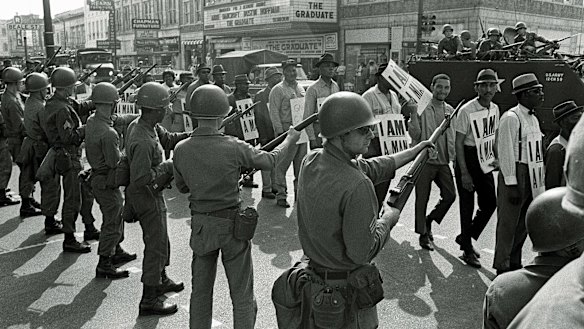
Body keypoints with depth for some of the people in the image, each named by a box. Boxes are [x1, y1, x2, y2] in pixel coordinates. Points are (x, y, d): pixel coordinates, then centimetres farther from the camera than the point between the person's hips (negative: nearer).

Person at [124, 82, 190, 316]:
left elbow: (168, 139, 9)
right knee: (156, 245, 0)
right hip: (147, 197, -10)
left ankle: (161, 280, 44)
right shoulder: (143, 142, -31)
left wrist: (190, 135, -5)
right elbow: (141, 178, -32)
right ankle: (149, 300, 11)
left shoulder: (140, 124, 0)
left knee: (160, 239, 25)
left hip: (150, 194, 10)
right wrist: (166, 167, -21)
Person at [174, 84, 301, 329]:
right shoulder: (233, 147, -19)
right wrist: (289, 139, 14)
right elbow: (269, 161, -2)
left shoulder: (181, 149, -8)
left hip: (200, 226, 4)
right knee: (242, 295, 12)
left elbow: (182, 187, 7)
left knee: (200, 290, 20)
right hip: (231, 224, -4)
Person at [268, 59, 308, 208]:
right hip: (286, 128, -6)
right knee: (283, 163, -6)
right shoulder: (278, 89, -4)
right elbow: (274, 112, -9)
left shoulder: (300, 88, 17)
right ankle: (281, 194, -2)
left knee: (301, 161, 10)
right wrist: (280, 131, -15)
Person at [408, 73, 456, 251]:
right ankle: (423, 234, 18)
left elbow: (453, 136, 16)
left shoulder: (450, 110, 9)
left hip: (443, 161, 5)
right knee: (422, 198, 4)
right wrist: (413, 114, -25)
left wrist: (454, 158, 11)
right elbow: (415, 134, -15)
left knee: (450, 195, 3)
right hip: (425, 159, -5)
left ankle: (429, 220, 27)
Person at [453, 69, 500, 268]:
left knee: (490, 202, 10)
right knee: (467, 205, 2)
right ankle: (467, 250, 15)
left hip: (485, 162, 7)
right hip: (468, 160, -7)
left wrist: (497, 157, 5)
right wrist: (464, 173, -18)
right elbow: (458, 143, -16)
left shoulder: (494, 109, 5)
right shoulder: (466, 111, -17)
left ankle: (465, 237, 30)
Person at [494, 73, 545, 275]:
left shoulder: (533, 119, 14)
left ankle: (514, 264, 31)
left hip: (531, 175, 9)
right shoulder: (511, 118, -13)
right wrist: (511, 184, -18)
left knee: (524, 222, 16)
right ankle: (502, 268, 12)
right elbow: (505, 152, -16)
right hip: (515, 174, -9)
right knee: (508, 222, 0)